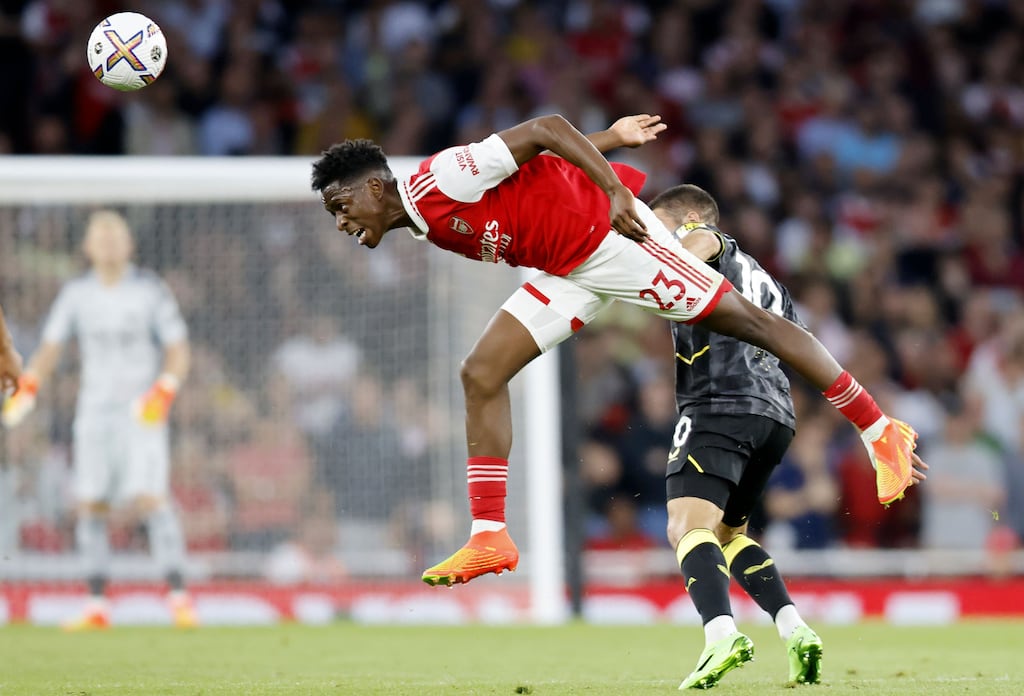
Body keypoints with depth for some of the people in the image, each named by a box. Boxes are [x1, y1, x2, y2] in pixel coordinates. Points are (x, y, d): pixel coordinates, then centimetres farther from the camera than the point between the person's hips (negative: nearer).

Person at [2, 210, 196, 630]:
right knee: (90, 505, -2)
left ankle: (179, 598, -12)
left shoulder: (150, 291, -3)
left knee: (150, 498, -16)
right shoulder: (76, 294, 6)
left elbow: (179, 351, -1)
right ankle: (97, 606, 3)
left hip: (142, 414, -4)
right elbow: (50, 348, 10)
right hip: (94, 412, 4)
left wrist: (163, 394, -17)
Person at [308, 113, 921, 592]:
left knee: (747, 320, -5)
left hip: (609, 233, -10)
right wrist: (610, 138, 18)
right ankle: (490, 537, -2)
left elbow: (544, 131, -22)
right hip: (568, 270, 10)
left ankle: (880, 431, 0)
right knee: (482, 374, -1)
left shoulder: (440, 180, -20)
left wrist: (614, 190, -28)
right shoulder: (427, 224, 7)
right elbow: (535, 150, 14)